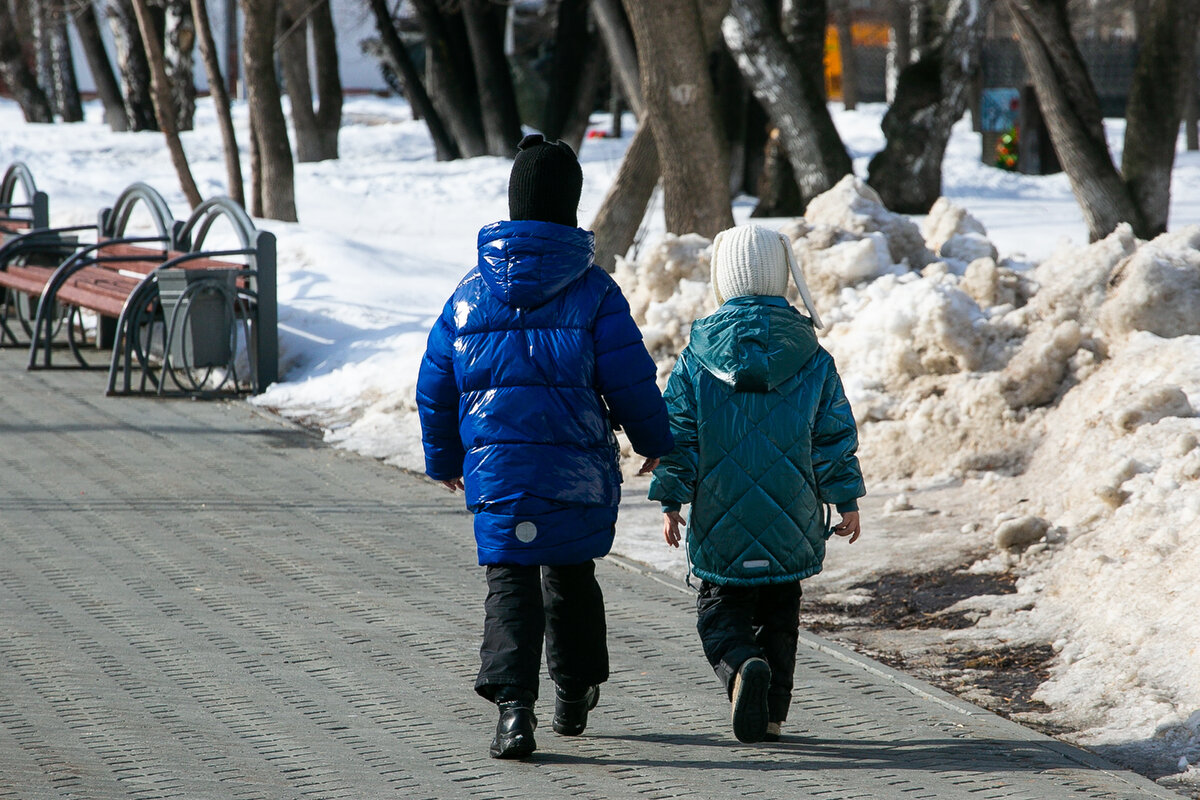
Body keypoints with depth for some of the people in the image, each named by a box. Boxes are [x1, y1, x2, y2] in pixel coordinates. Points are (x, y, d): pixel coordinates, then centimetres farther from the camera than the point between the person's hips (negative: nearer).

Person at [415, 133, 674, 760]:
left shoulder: (472, 291, 4)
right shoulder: (594, 291, -4)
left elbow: (435, 385, 9)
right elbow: (631, 379, -5)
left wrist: (443, 459, 23)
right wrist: (655, 443, 12)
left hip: (496, 467, 0)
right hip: (578, 467, 0)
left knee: (510, 580, 1)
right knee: (571, 572, 18)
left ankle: (513, 703, -18)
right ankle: (575, 694, 30)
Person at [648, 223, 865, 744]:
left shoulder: (697, 357, -4)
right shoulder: (811, 358, -1)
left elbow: (677, 432, -2)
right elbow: (836, 434, 2)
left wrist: (671, 501, 5)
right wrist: (847, 500, 11)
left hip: (720, 521, -1)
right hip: (792, 520, 1)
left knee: (720, 609, 9)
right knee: (779, 611, 16)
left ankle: (742, 664, -21)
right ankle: (771, 714, 13)